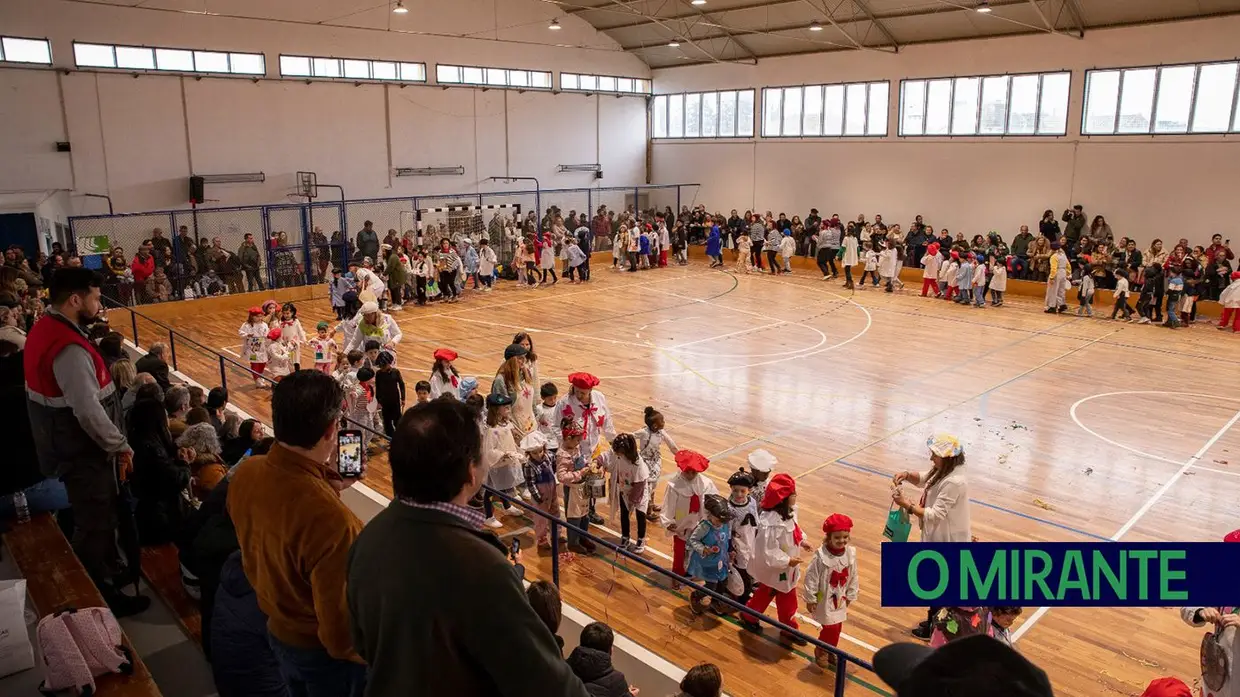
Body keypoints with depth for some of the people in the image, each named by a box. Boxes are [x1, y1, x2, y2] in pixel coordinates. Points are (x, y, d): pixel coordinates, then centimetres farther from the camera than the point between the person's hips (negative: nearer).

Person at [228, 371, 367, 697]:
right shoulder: (331, 519, -40)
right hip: (326, 653, -7)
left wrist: (324, 490, 2)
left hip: (278, 633, 7)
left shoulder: (244, 473, -16)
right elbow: (341, 633, -30)